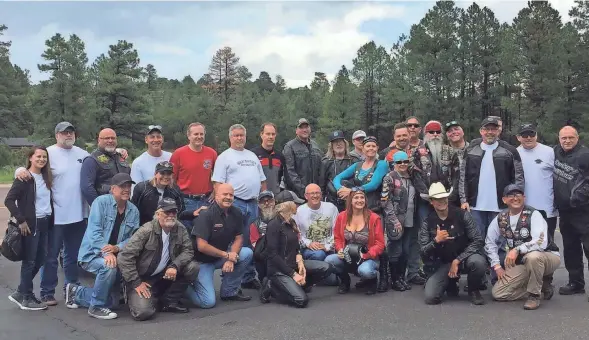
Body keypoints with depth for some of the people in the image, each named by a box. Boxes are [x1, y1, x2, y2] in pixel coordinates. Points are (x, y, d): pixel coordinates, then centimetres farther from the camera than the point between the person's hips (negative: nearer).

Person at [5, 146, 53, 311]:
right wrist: (20, 220, -19)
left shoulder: (46, 177, 9)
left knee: (40, 259, 11)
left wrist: (50, 220, 7)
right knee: (29, 261, 0)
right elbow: (9, 200, -16)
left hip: (45, 223, 7)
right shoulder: (24, 178, -11)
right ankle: (26, 298, 11)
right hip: (31, 225, -7)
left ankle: (21, 293, 24)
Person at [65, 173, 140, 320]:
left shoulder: (133, 211, 0)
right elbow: (94, 231, -21)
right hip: (92, 254, -6)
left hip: (114, 255, 6)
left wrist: (117, 248, -25)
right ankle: (96, 307, -16)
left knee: (112, 303, 9)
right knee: (109, 267, -39)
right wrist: (106, 253, -34)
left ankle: (75, 292, 33)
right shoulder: (101, 202, -14)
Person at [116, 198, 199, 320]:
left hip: (165, 275, 5)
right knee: (144, 312, -25)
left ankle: (169, 301, -1)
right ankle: (134, 296, 12)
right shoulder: (147, 230, -19)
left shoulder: (180, 229, -5)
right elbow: (124, 257, -20)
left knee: (192, 267, -16)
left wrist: (175, 266, -23)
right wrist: (136, 283, -18)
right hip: (144, 278, -5)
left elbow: (188, 251, -3)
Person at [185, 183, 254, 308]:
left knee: (247, 253, -16)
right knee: (208, 302, -18)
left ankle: (229, 291, 0)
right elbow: (201, 246, -25)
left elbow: (239, 238, 1)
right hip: (202, 261, -6)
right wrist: (227, 255, -19)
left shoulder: (236, 213, -2)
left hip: (221, 256, 7)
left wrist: (231, 259, -16)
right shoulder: (206, 215, -21)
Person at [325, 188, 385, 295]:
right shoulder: (342, 216, 1)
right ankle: (345, 280, 7)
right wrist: (340, 250, -9)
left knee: (364, 271, -38)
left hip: (368, 258, -3)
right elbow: (337, 238, 12)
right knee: (328, 260, -26)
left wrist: (366, 255, -21)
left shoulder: (374, 218, -8)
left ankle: (371, 281, 4)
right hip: (346, 257, 3)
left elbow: (380, 244, -7)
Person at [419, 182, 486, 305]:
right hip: (442, 264, 1)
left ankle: (473, 290, -3)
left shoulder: (462, 215, -11)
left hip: (464, 258, -1)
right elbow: (423, 252, -8)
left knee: (478, 262, -36)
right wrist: (436, 241, -29)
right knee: (430, 297, -19)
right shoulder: (427, 223, -5)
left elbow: (477, 240, -15)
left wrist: (457, 261, -19)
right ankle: (451, 284, 17)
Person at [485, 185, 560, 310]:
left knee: (532, 256, -40)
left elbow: (541, 242, -32)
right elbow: (490, 242, 8)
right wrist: (497, 266, 0)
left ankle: (534, 295, -16)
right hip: (521, 263, 6)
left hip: (548, 257, -5)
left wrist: (517, 250, -39)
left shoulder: (533, 215, -18)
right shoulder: (501, 218, -2)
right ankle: (542, 287, 8)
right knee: (498, 293, -8)